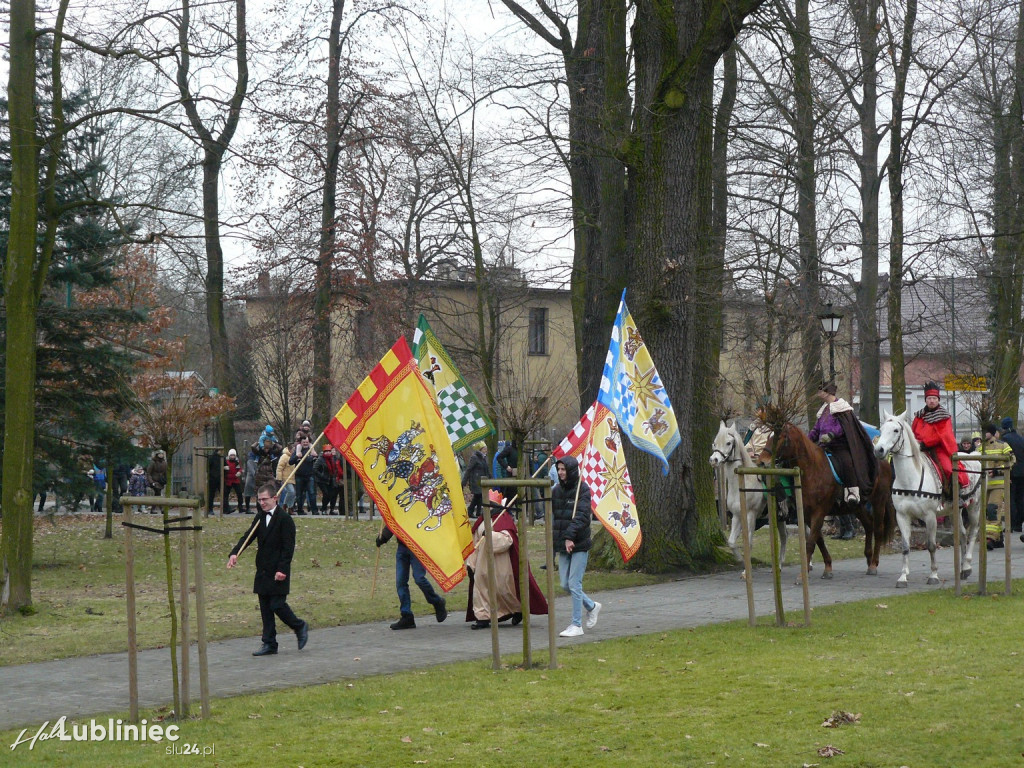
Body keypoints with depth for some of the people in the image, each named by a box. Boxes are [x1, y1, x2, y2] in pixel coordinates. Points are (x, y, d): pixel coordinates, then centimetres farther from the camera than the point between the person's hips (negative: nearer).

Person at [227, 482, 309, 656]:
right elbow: (248, 536, 5)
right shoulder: (261, 518, 12)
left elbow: (288, 547, -14)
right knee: (265, 607, 7)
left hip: (278, 572, -7)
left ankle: (299, 627, 16)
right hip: (263, 571, 7)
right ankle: (269, 644, 12)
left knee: (277, 604, -8)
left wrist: (282, 569, -20)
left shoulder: (285, 519, -11)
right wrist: (235, 553, -10)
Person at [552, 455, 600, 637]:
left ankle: (577, 625, 0)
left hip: (579, 545, -7)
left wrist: (570, 536, -32)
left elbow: (581, 516, -21)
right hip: (562, 546, 7)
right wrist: (553, 543, 12)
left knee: (574, 584, -8)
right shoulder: (557, 491, 10)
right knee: (565, 584, 7)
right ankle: (591, 607, 31)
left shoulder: (583, 490, -9)